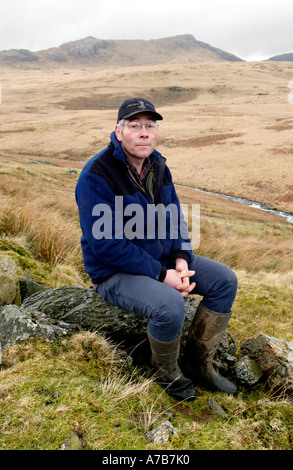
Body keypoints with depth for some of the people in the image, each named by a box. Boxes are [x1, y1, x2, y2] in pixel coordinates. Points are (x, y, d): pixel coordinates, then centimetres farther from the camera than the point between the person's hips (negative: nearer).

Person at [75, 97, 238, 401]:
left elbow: (174, 218, 10)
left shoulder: (157, 165, 3)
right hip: (115, 272, -8)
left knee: (225, 281, -1)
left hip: (162, 258, 8)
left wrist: (181, 259, -9)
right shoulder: (96, 176, -22)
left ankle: (198, 365, 11)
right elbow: (106, 245, -25)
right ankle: (167, 372, 1)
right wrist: (161, 275, -23)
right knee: (170, 307, -33)